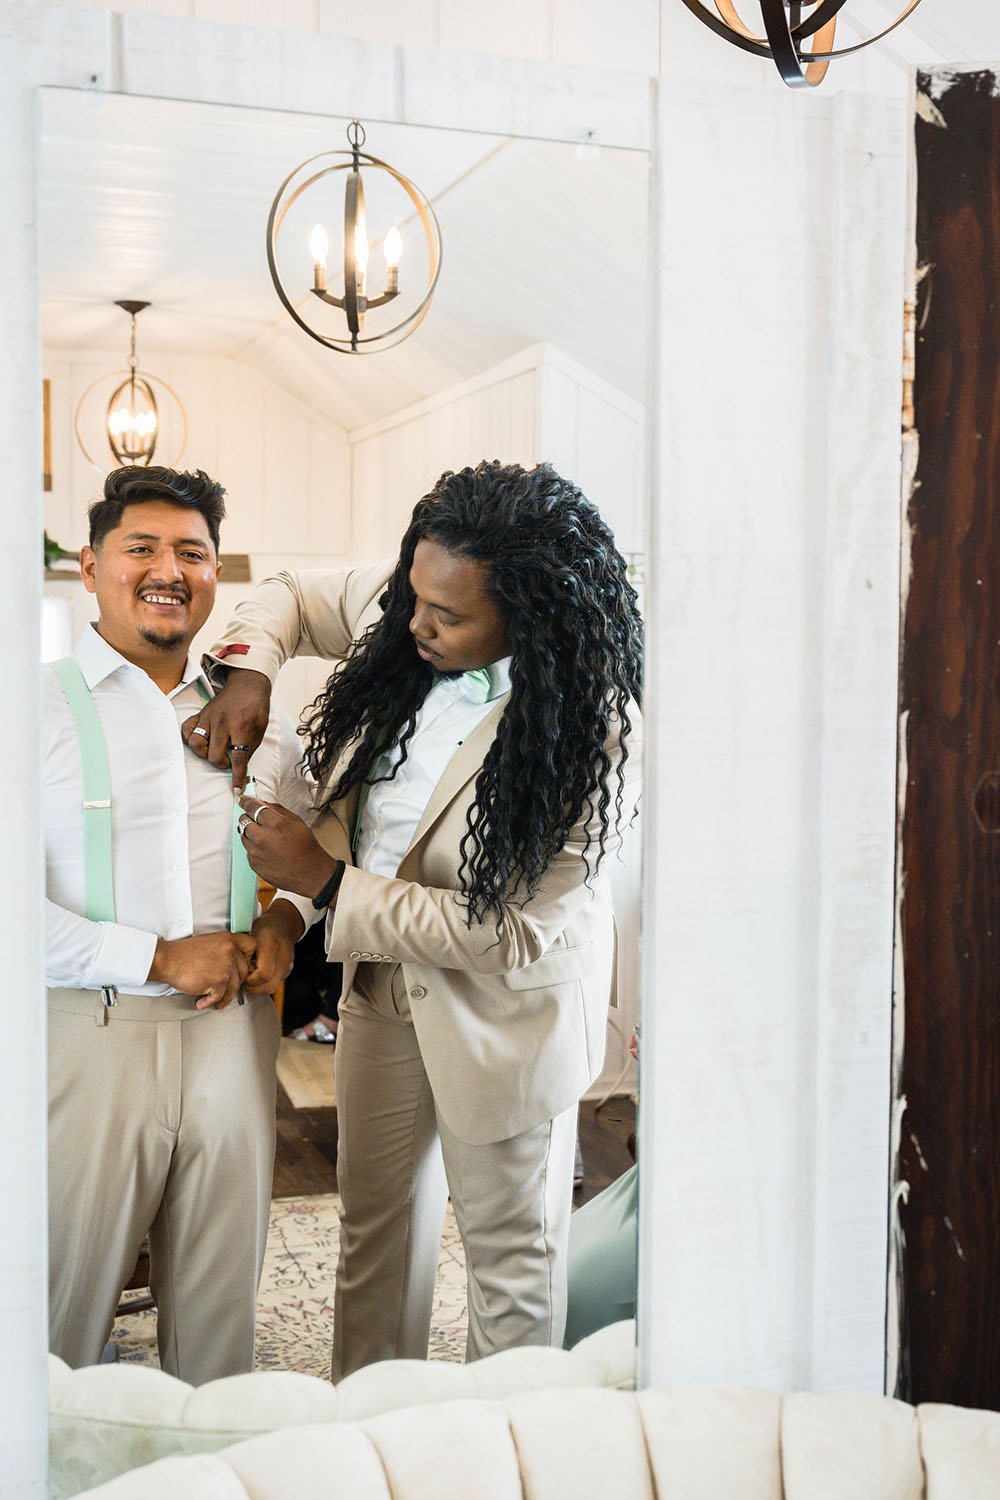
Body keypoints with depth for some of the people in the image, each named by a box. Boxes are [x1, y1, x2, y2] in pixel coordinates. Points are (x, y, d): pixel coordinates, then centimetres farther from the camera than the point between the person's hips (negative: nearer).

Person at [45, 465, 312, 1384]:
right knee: (70, 1299, 4)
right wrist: (159, 958, -14)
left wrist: (284, 924, 3)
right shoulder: (45, 707, -3)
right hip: (89, 1031, -4)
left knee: (222, 1299, 13)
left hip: (233, 1033, 4)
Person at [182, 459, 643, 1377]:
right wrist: (248, 671, -11)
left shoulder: (591, 734, -29)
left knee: (512, 1243, 11)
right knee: (376, 1218, 20)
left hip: (501, 1004, -6)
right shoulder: (396, 609, -11)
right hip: (381, 973, 6)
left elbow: (512, 932, -27)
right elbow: (288, 597, 11)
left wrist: (326, 886, -24)